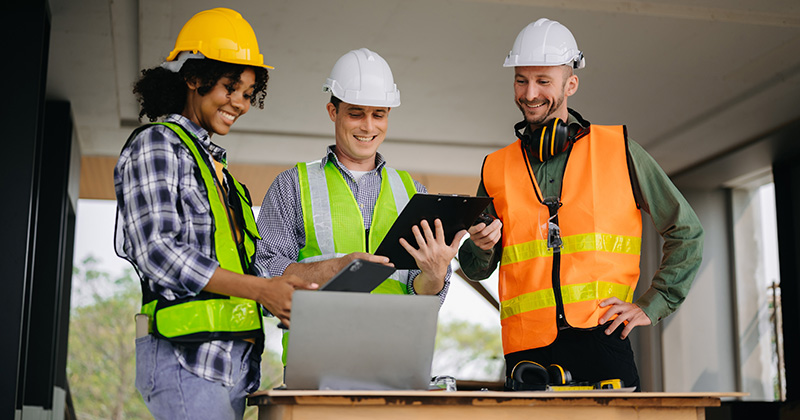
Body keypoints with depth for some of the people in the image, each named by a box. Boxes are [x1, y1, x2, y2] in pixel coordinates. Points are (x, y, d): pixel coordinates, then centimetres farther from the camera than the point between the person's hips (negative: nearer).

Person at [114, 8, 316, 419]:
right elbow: (157, 252, -15)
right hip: (185, 357, -8)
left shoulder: (215, 165, 23)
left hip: (233, 359, 8)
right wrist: (261, 288, -21)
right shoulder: (156, 145, -3)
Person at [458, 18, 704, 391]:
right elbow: (478, 270, 18)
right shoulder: (497, 169, 12)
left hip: (602, 343, -2)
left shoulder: (618, 149, 6)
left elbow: (686, 233, 11)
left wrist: (651, 305, 3)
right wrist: (481, 247, -4)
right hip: (527, 351, 2)